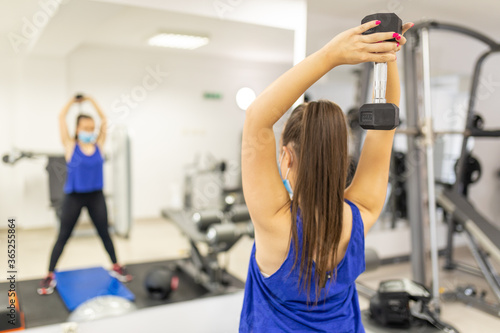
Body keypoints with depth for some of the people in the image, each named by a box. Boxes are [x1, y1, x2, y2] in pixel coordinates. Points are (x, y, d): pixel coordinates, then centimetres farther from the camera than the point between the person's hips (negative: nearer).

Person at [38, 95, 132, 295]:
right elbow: (61, 118, -4)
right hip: (74, 197, -2)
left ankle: (116, 268, 27)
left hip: (96, 196, 2)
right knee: (63, 236, 6)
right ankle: (50, 276, 17)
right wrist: (73, 101, 9)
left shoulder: (98, 145, 1)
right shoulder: (70, 146, -5)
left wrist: (91, 101, 12)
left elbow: (104, 119, 6)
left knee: (104, 233, 14)